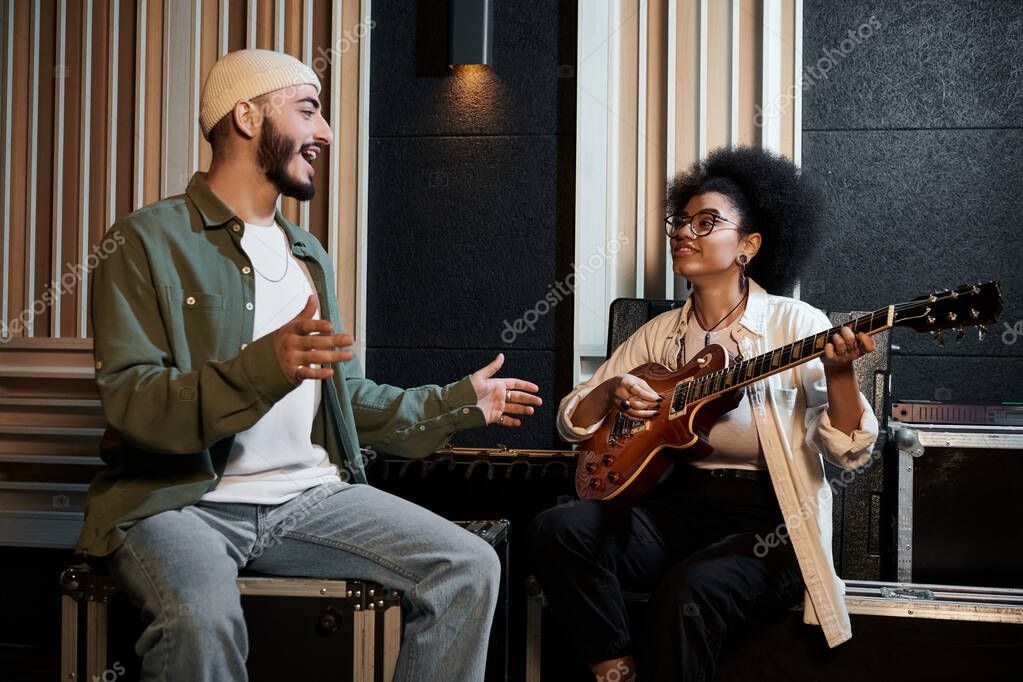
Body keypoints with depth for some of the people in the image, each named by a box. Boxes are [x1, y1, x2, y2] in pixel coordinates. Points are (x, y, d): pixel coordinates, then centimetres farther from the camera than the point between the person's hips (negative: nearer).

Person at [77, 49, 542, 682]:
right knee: (203, 620, -38)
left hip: (308, 493, 6)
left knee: (471, 567, -13)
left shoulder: (308, 252, 21)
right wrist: (264, 366, -30)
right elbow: (128, 400, -14)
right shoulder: (149, 240, -3)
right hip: (181, 499, -5)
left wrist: (457, 402, 23)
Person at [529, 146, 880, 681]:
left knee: (687, 592, -34)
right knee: (557, 530, -19)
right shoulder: (661, 334, 11)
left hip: (769, 522, -5)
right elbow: (571, 422, 12)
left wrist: (838, 373, -30)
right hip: (678, 506, 5)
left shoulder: (796, 325, -3)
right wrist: (611, 392, -10)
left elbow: (849, 451, -11)